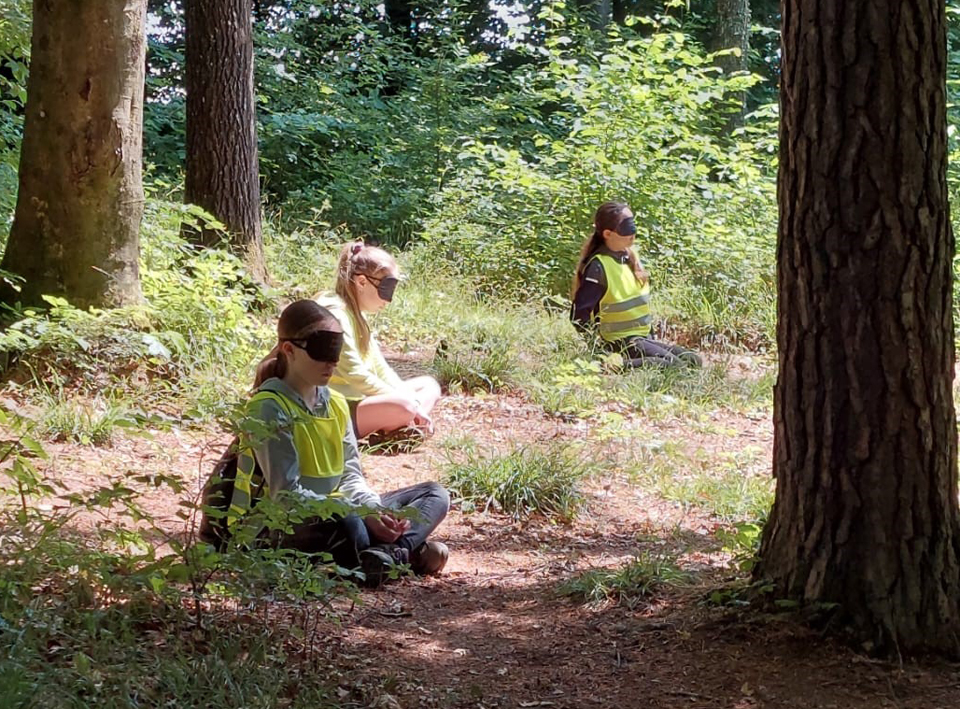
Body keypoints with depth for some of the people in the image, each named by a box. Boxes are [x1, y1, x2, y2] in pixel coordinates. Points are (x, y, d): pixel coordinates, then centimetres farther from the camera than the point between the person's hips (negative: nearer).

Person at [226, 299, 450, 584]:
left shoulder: (336, 404, 11)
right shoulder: (269, 408, -14)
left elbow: (351, 475, 8)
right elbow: (287, 494, -21)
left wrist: (375, 510, -16)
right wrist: (363, 515, -27)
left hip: (328, 514, 9)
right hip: (275, 526, -9)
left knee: (434, 495, 2)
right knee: (346, 525, -43)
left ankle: (388, 554, -28)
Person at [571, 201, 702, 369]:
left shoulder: (630, 257, 8)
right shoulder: (598, 267, -19)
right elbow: (580, 315, -21)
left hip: (643, 337, 9)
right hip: (621, 342, -9)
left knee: (693, 361, 2)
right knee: (675, 367, -21)